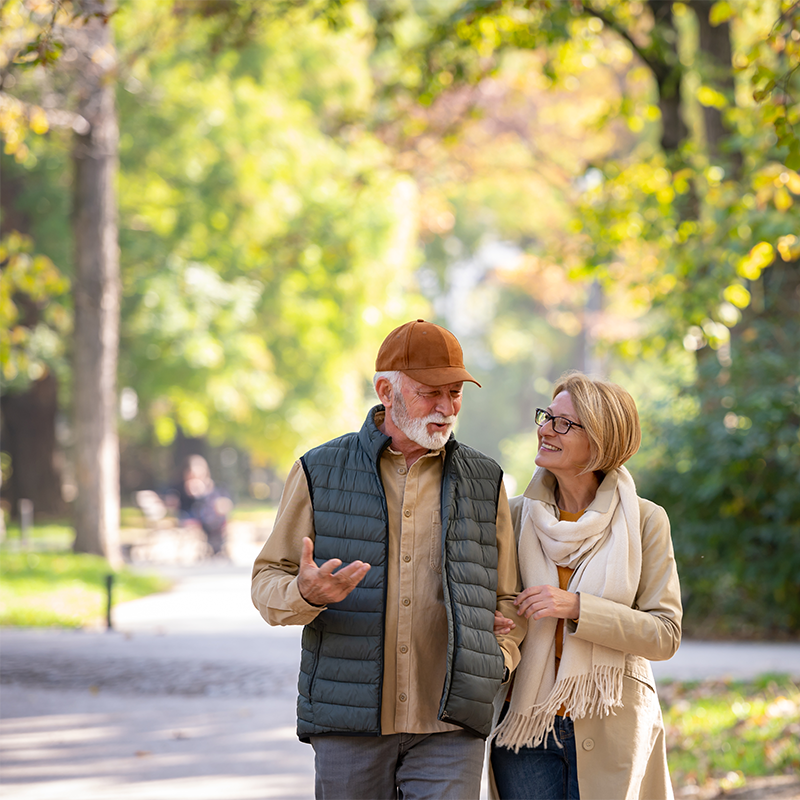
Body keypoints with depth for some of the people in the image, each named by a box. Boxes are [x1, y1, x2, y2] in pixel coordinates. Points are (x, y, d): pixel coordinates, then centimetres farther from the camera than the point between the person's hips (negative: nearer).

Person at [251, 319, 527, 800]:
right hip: (349, 722, 0)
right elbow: (268, 581, 4)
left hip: (449, 728, 0)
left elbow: (508, 598, 17)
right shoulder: (319, 473, 5)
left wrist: (498, 658, -3)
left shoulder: (485, 482, 11)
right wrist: (305, 593, -19)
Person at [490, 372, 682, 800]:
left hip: (609, 731, -2)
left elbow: (665, 635, -7)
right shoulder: (516, 516, 4)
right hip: (525, 727, 2)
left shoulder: (644, 521, -3)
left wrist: (577, 608, -18)